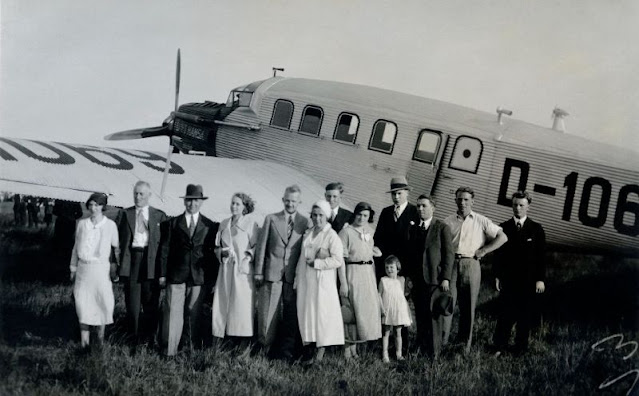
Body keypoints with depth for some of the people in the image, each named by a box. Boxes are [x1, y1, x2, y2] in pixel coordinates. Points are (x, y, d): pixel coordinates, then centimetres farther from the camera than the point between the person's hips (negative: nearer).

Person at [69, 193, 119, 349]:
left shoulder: (110, 225, -1)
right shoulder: (82, 224, 6)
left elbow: (116, 247, 6)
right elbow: (76, 247, 14)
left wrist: (115, 266, 3)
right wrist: (73, 268, 16)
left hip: (101, 268, -2)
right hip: (83, 267, 2)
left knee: (103, 301, 0)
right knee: (82, 301, 0)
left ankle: (101, 334, 18)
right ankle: (84, 338, 9)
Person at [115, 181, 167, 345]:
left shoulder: (159, 216, 9)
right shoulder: (124, 214, 11)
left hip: (152, 261, 0)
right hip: (131, 260, 0)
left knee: (151, 302, 3)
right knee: (132, 302, 2)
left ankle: (149, 339, 14)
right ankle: (134, 339, 11)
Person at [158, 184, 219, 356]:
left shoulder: (210, 226, 8)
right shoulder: (172, 223, 7)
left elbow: (213, 252, 8)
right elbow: (164, 250, 6)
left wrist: (213, 277, 4)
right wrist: (162, 274, 1)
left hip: (199, 276, 1)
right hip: (176, 276, 0)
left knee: (194, 313, 5)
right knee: (173, 312, -4)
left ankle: (192, 350, 13)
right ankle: (169, 351, -1)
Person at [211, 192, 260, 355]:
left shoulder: (251, 224, -1)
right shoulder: (223, 224, 13)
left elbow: (256, 247, -1)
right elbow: (217, 246, 18)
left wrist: (248, 256, -16)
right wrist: (222, 252, -2)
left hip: (243, 270, -5)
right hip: (226, 269, 5)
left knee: (243, 304, -6)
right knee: (223, 303, 1)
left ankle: (245, 344, -1)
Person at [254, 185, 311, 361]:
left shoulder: (305, 223, 5)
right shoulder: (271, 219, 6)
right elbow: (261, 246, 5)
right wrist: (258, 272, 0)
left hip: (294, 275, 0)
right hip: (272, 274, 0)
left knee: (292, 315, 4)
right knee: (268, 313, 2)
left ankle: (288, 352, 13)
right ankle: (265, 349, 14)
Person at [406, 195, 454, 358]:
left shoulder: (442, 228, -1)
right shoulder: (412, 228, 13)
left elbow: (449, 254, -4)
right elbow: (409, 253, 15)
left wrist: (446, 278, -11)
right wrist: (407, 276, 7)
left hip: (435, 279, -4)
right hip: (417, 280, 4)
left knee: (434, 316, -2)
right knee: (420, 316, 8)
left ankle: (434, 353, 4)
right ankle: (421, 348, 17)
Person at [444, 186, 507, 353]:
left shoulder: (481, 221, 7)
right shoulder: (448, 221, 11)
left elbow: (502, 237, 7)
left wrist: (483, 250, 0)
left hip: (471, 265, 0)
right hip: (451, 264, 0)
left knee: (468, 306, 4)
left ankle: (465, 345, 13)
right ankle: (441, 342, -2)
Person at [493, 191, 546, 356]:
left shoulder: (536, 229, 3)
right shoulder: (503, 228, 5)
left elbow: (541, 256, 2)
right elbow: (498, 254, 7)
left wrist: (540, 279, -3)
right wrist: (497, 276, 2)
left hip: (528, 281, 0)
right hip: (508, 280, 0)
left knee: (524, 316, 5)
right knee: (505, 314, -2)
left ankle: (521, 348, 15)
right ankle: (499, 347, 6)